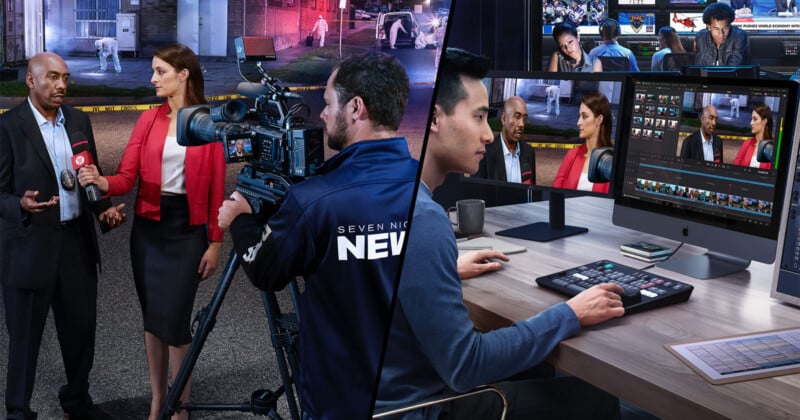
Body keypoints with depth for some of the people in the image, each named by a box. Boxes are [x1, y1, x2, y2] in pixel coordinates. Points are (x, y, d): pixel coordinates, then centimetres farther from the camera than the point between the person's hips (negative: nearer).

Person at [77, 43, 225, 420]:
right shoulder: (148, 120, 4)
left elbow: (217, 188, -5)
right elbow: (127, 176, -4)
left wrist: (215, 242, -8)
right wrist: (103, 182, -26)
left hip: (188, 229, -4)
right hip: (148, 227, 4)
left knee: (173, 319, -4)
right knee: (152, 317, 11)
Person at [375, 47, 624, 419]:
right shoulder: (418, 217, -29)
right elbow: (465, 368, -26)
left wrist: (449, 270, 19)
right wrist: (570, 315, -16)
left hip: (383, 386, 9)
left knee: (543, 371, 24)